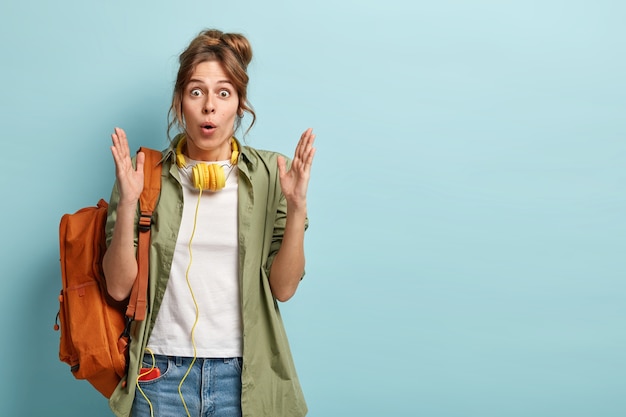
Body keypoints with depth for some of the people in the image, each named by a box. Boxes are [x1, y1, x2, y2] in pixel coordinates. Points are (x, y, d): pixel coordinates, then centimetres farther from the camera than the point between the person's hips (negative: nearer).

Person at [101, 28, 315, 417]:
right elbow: (119, 287, -6)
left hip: (244, 373, 1)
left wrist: (297, 208, -17)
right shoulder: (145, 176, -2)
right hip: (161, 372, 0)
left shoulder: (269, 174, -2)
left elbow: (283, 288, -6)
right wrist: (127, 205, -18)